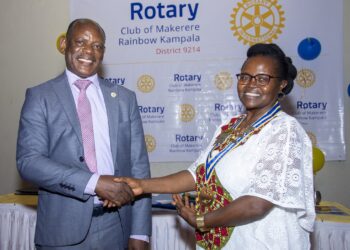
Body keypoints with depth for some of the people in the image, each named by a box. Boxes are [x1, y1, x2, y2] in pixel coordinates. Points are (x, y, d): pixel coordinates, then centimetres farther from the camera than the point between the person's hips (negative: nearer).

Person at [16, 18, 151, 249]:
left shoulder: (124, 98, 5)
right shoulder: (40, 97, 0)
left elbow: (138, 166, 3)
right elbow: (29, 161, -10)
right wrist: (94, 182, -20)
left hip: (116, 227, 2)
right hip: (64, 229, -2)